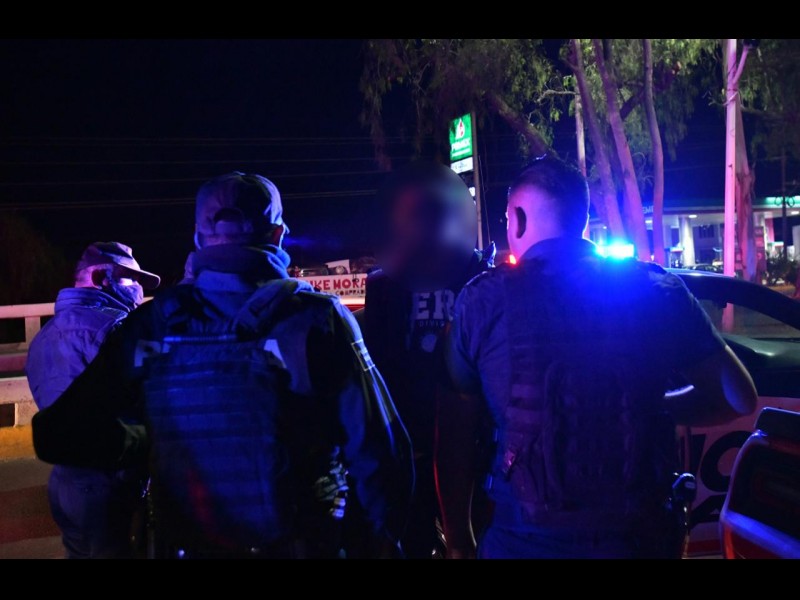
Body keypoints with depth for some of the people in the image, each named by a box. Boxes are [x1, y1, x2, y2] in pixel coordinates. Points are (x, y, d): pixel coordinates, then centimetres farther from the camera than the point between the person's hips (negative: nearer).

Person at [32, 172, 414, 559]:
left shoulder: (148, 327, -8)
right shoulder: (317, 319, -16)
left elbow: (58, 436, -2)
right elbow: (377, 453, -16)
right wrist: (391, 535, -1)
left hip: (184, 545, 2)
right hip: (296, 545, -2)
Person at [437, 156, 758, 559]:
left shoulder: (482, 300, -7)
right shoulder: (657, 291, -3)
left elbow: (453, 437, -4)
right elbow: (738, 398, 2)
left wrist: (459, 544, 7)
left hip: (525, 541, -1)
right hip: (639, 538, 2)